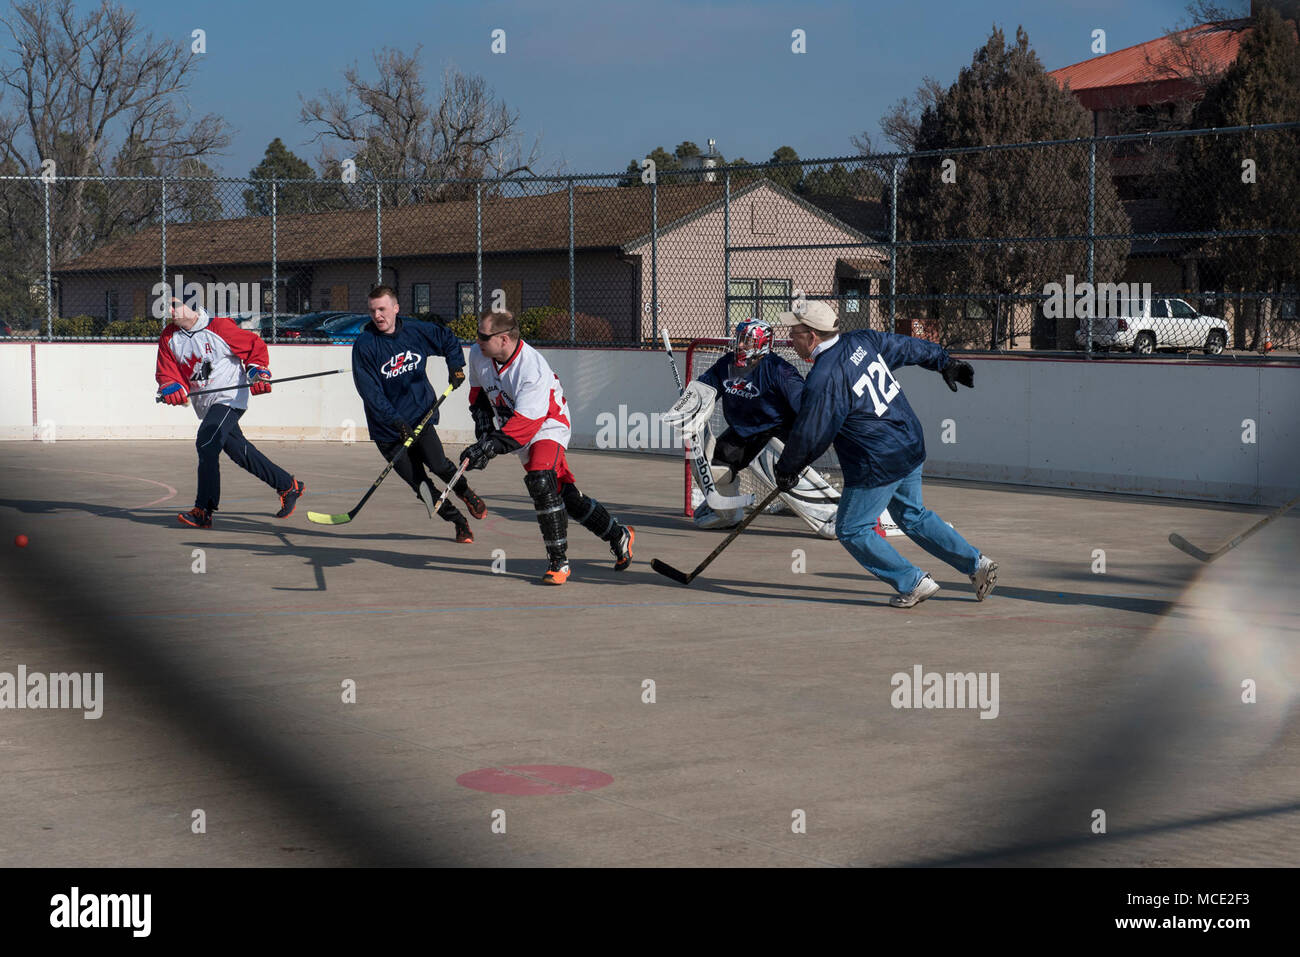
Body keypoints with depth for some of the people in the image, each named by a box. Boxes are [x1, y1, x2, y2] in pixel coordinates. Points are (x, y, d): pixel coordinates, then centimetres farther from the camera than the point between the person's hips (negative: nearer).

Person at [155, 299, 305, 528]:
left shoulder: (219, 328, -14)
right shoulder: (169, 337, 3)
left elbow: (255, 345, -5)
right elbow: (165, 371, 3)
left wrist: (258, 370, -19)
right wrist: (171, 387, -17)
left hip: (230, 397, -7)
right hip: (205, 404, 7)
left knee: (206, 444, -21)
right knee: (239, 451, 10)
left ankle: (203, 510, -20)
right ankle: (289, 486, 24)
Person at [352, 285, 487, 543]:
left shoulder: (416, 331, -1)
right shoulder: (364, 345, -11)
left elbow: (448, 339, 20)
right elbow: (370, 392, -16)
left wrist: (455, 367, 7)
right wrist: (396, 421, -25)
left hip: (420, 415, 1)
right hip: (388, 429, -1)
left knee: (438, 464, -19)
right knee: (420, 485, -4)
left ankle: (464, 490, 13)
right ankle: (459, 522, 15)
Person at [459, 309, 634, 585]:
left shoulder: (533, 371, -33)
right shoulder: (478, 354, -11)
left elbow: (523, 425, -35)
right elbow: (478, 392, 9)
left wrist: (488, 448, -39)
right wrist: (483, 425, -4)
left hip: (547, 426, -7)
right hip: (516, 429, 7)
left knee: (541, 482, -28)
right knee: (564, 492, 8)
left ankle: (558, 561, -19)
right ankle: (619, 536, 25)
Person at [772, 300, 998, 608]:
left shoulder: (823, 380, -23)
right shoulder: (863, 340, 0)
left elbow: (810, 435, -16)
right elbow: (911, 347, 14)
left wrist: (786, 468, 1)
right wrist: (946, 363, 30)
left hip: (878, 465, -9)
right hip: (912, 444, 9)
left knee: (851, 530, 7)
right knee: (913, 516, 25)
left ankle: (913, 583, 9)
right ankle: (977, 563, 25)